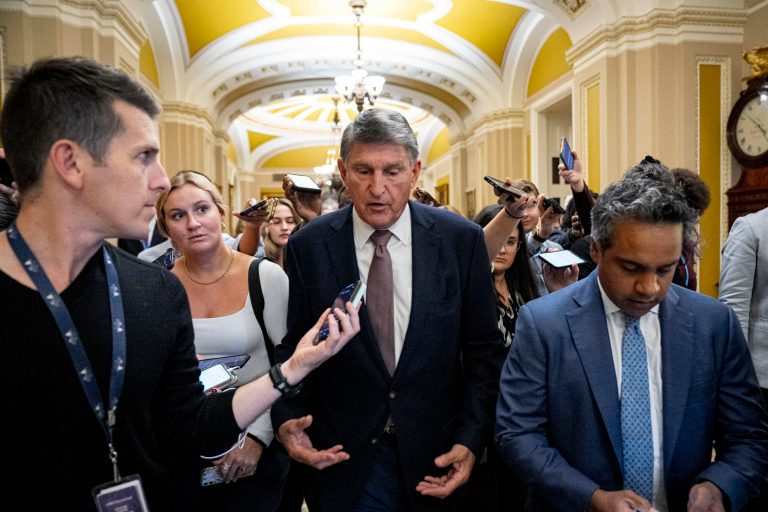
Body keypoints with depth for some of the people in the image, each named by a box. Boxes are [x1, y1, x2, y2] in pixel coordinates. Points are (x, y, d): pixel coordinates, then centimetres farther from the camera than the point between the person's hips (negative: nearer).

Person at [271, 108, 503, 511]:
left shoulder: (461, 240, -8)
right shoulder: (308, 246, -8)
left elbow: (482, 349, -3)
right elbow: (290, 347, 0)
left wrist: (471, 439, -9)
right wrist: (287, 419, -14)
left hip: (435, 452, 1)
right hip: (341, 457, 0)